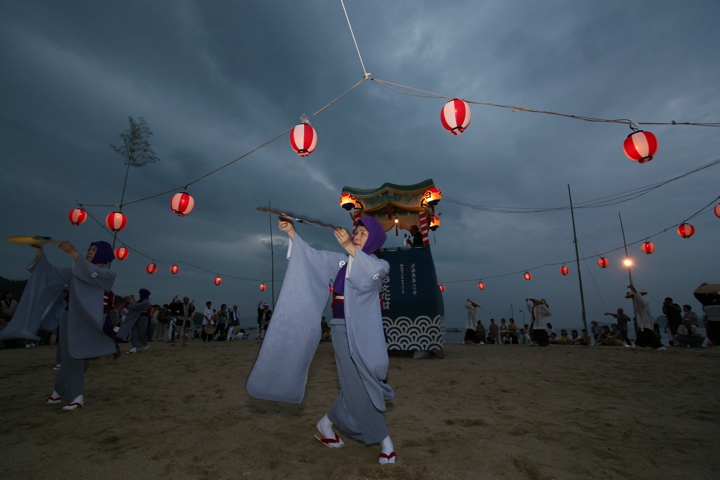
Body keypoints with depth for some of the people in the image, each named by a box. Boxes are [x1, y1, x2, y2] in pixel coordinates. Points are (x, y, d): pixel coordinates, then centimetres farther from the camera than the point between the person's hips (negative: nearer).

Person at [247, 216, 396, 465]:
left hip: (365, 333, 0)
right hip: (342, 330, 1)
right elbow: (312, 255, 8)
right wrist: (292, 233, -2)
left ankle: (327, 423, 31)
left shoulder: (380, 264, 1)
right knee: (358, 386, 1)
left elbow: (373, 270, -22)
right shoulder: (341, 261, 10)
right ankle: (383, 439, 19)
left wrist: (350, 247, -31)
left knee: (356, 386, 6)